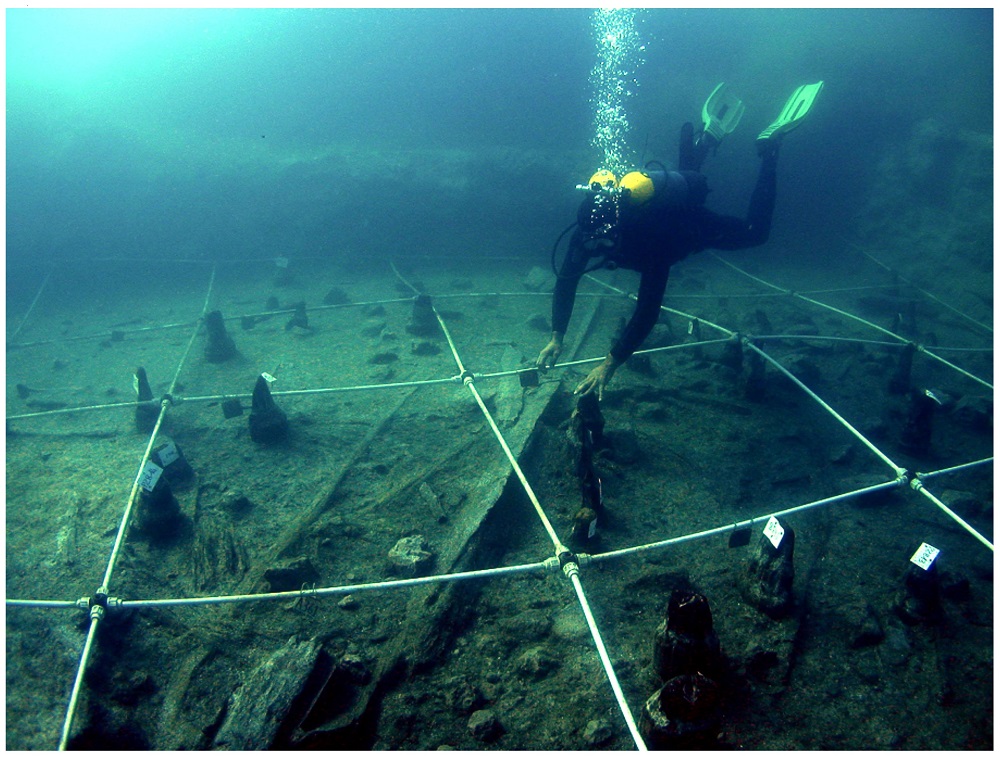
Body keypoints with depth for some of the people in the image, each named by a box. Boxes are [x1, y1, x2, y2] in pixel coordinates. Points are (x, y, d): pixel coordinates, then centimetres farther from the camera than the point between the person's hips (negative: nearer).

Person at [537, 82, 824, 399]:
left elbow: (648, 310, -53)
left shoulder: (651, 244, -50)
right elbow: (565, 281, -26)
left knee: (755, 231, 18)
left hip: (696, 227, -6)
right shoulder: (587, 231, -36)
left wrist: (609, 365, -56)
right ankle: (711, 133, 44)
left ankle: (769, 145, 23)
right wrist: (556, 337, -35)